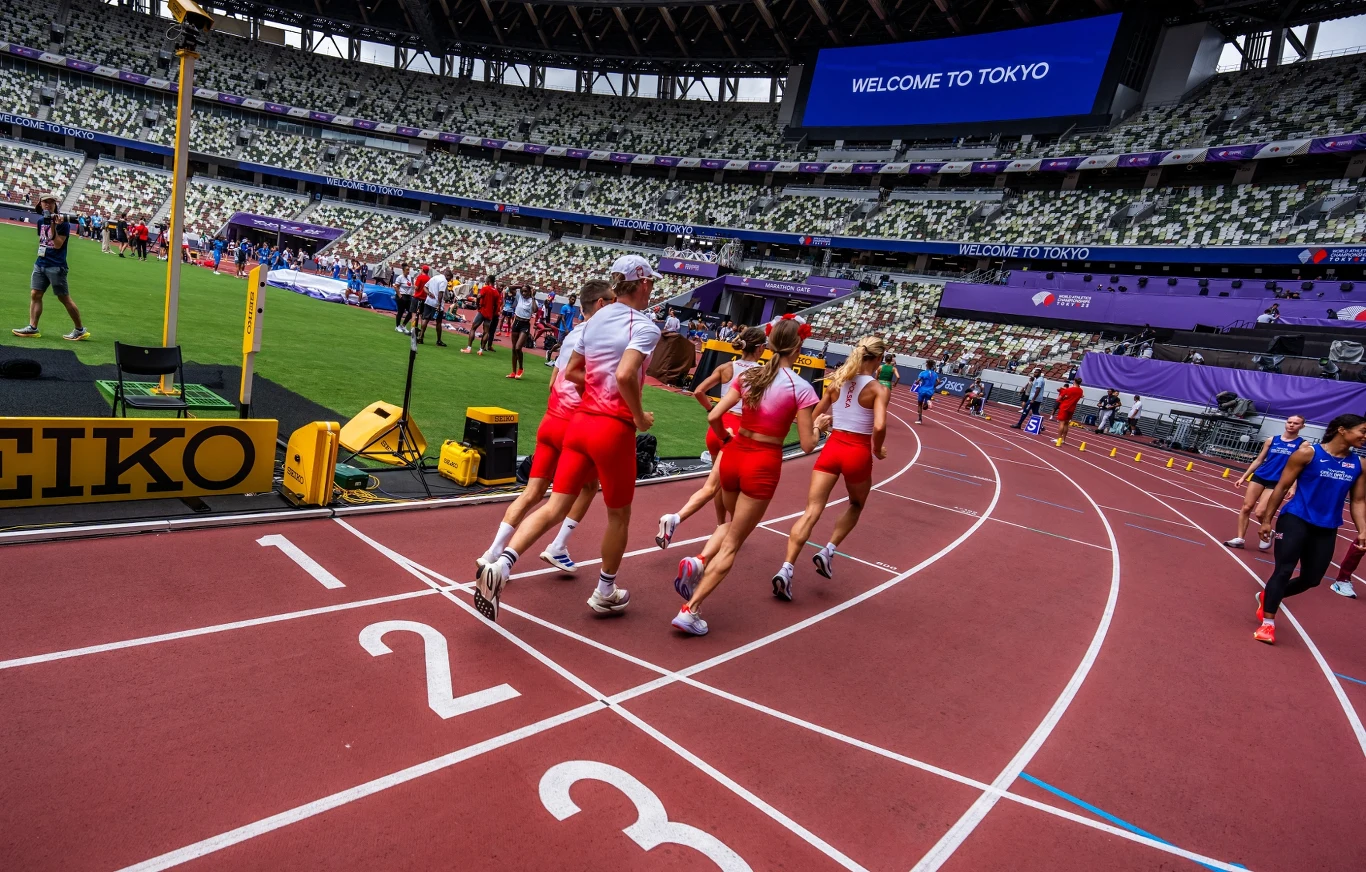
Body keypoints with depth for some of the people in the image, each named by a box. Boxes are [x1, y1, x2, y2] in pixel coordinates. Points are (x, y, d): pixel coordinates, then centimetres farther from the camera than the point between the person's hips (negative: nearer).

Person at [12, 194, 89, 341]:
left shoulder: (62, 222, -9)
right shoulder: (41, 221, 12)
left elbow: (58, 244, -16)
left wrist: (53, 225, -23)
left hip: (56, 266, -7)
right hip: (40, 264, 7)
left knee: (64, 298, -4)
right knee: (35, 294, 2)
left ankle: (80, 330, 4)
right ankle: (32, 328, 4)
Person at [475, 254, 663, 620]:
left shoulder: (594, 320, 10)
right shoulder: (645, 327, -12)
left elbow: (571, 371, 16)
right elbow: (625, 375, -28)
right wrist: (639, 417, -15)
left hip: (580, 422, 6)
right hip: (614, 430, -6)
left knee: (555, 507, 7)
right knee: (619, 515, 14)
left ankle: (500, 565, -11)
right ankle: (605, 593, 30)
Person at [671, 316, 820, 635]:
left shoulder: (748, 376, 1)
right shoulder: (801, 388, -10)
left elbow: (714, 417, -2)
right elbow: (807, 445, -9)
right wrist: (818, 427, 12)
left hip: (733, 455, 5)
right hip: (764, 465, -4)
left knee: (732, 523, 30)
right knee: (732, 544, 6)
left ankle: (698, 561, 4)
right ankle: (690, 610, 3)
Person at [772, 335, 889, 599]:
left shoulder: (836, 381, 6)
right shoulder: (879, 389, -7)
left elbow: (814, 419, 11)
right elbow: (879, 427, -20)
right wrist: (878, 451, -2)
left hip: (831, 448, 3)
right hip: (858, 453, -3)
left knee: (811, 511, -3)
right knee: (856, 505, 26)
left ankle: (786, 569, -15)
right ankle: (828, 551, 14)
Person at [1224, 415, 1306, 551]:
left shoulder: (1302, 444, -2)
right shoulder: (1272, 440, 7)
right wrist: (1244, 477, 10)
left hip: (1277, 483, -4)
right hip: (1259, 476, 4)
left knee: (1260, 513, -10)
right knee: (1246, 507, 1)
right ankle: (1239, 539, 9)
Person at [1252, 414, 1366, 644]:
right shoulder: (1308, 453, -8)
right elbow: (1282, 487, -5)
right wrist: (1267, 519, -6)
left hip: (1327, 529, 5)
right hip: (1295, 520, -5)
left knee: (1311, 579, 9)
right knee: (1284, 571, -8)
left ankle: (1266, 597, 34)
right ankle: (1267, 624, -1)